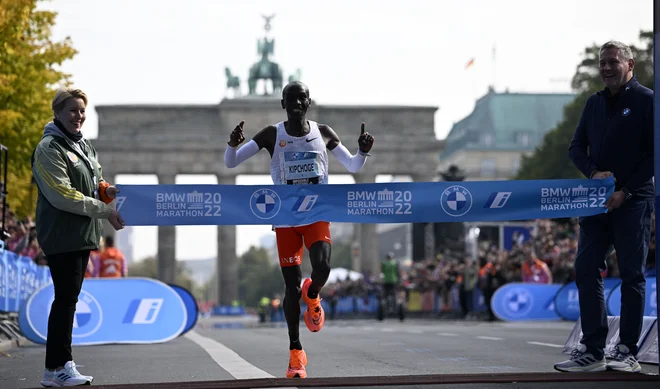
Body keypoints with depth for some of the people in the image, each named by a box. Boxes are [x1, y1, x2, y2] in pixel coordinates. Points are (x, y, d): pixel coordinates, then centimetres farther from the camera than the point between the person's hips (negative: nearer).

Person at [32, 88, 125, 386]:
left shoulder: (85, 146, 16)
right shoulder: (49, 148, -11)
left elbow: (95, 183, 21)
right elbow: (61, 195, -19)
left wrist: (107, 190, -4)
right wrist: (105, 211, -18)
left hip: (82, 235, 8)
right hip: (62, 236, -8)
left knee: (69, 298, 10)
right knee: (66, 299, -9)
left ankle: (60, 364, 15)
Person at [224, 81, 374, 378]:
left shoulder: (323, 133, 2)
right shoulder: (272, 135, -3)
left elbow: (353, 166, 10)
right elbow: (230, 163, -5)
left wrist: (363, 150, -12)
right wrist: (232, 144, -27)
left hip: (317, 216, 1)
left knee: (322, 267, -25)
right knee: (292, 287, -3)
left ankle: (312, 295, 12)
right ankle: (295, 351, 12)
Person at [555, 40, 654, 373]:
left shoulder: (646, 100, -2)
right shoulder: (595, 103, 16)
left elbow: (653, 153, -9)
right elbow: (576, 147, 15)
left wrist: (626, 191, -14)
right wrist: (594, 173, -5)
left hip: (633, 201, -6)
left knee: (631, 276, -1)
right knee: (586, 271, 1)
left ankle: (627, 352, 4)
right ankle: (592, 351, 6)